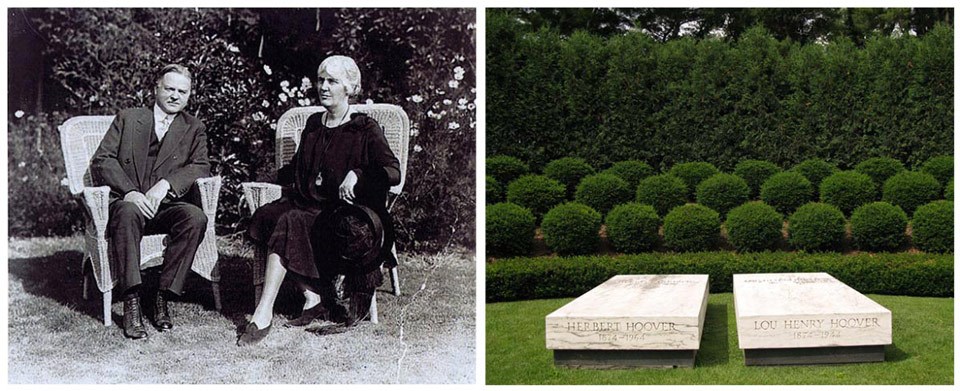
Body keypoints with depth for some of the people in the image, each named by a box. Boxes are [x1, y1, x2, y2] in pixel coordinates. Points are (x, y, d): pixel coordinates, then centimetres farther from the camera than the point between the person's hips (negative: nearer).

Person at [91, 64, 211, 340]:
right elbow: (101, 161, 4)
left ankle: (163, 299, -26)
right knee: (129, 212, -38)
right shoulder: (128, 119, 15)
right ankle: (131, 303, -38)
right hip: (127, 201, -1)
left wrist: (165, 184, -18)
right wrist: (129, 192, -16)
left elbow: (200, 167, 2)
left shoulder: (194, 129, 18)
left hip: (167, 205, 1)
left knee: (196, 217, -32)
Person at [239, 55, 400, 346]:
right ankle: (313, 297, -24)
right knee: (264, 217, -25)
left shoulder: (365, 129, 0)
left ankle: (263, 314, -33)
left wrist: (356, 174, -25)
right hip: (308, 204, 6)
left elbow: (393, 172, -12)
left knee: (289, 223, -32)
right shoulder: (313, 124, 19)